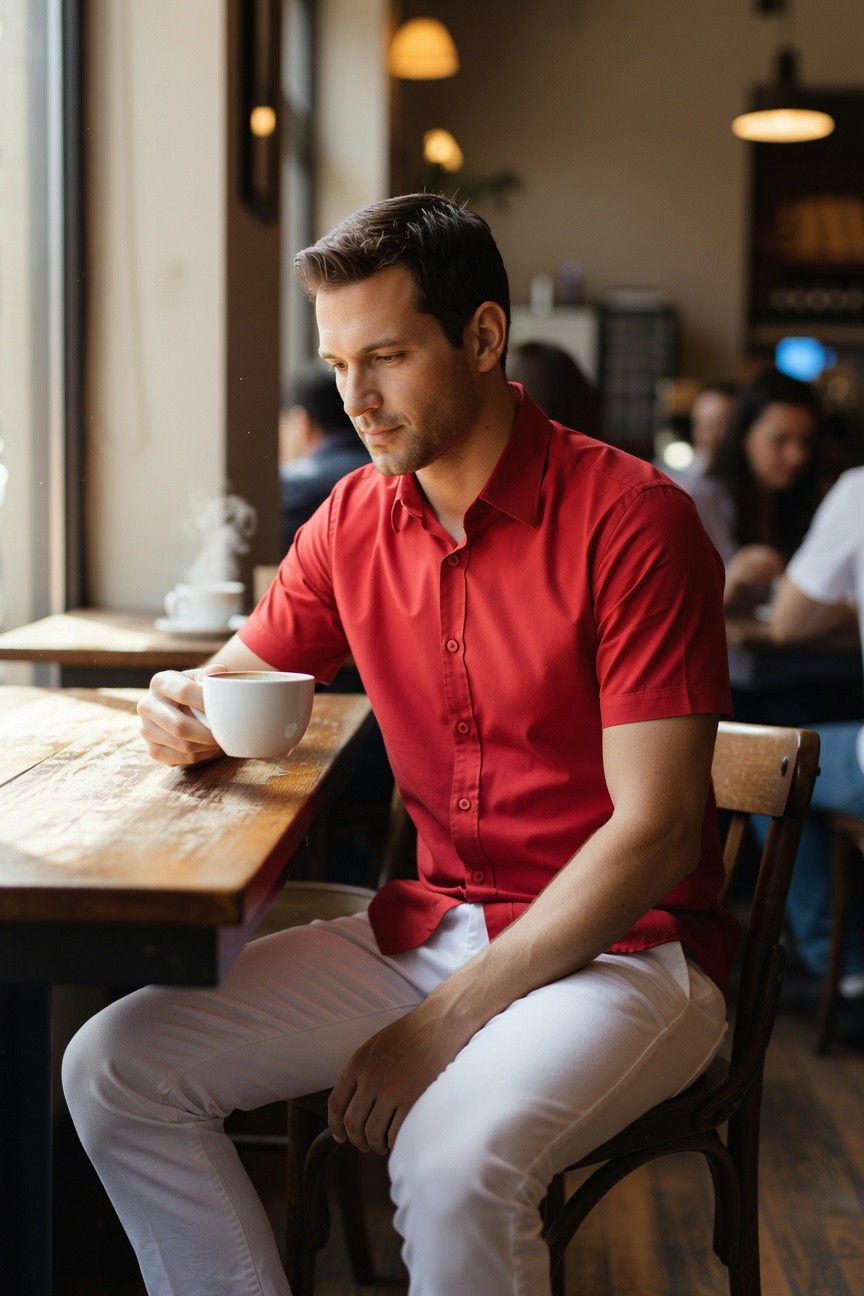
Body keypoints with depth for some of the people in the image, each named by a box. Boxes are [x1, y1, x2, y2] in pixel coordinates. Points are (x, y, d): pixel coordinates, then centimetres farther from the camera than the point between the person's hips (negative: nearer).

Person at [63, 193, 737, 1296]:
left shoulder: (629, 517, -14)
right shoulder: (355, 519, 5)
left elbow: (653, 830, -18)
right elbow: (236, 680, 18)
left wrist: (446, 1020, -22)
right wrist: (185, 716, -9)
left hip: (622, 946, -6)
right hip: (427, 923, 6)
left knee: (455, 1159, -35)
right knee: (113, 1066, -7)